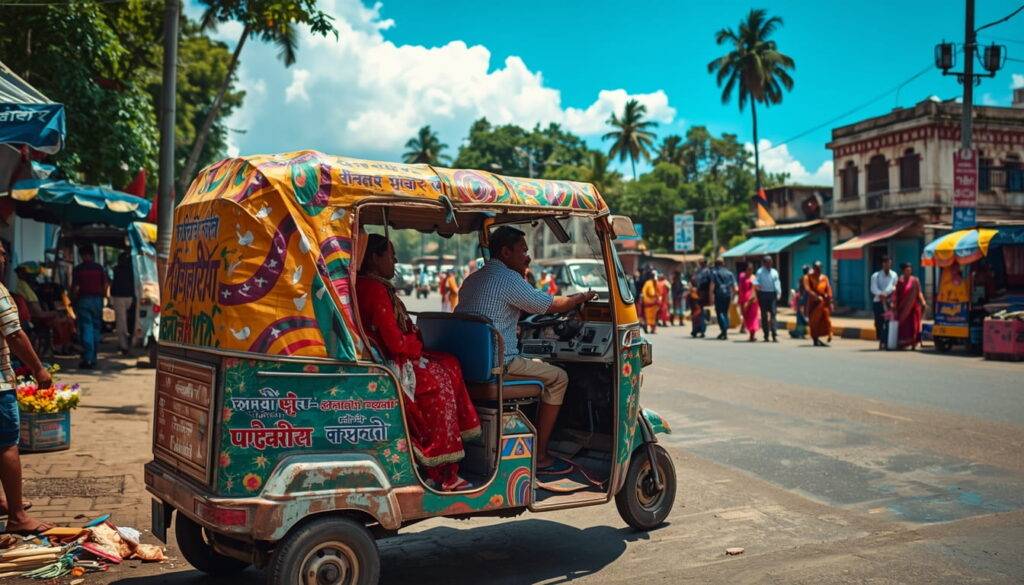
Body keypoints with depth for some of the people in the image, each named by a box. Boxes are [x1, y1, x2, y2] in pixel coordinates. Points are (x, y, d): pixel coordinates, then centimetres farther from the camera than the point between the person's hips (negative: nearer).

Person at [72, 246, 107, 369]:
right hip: (97, 299, 2)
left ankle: (87, 359, -10)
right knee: (96, 329, 10)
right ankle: (93, 359, 13)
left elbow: (75, 288, -6)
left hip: (83, 299, -2)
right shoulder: (99, 268, 4)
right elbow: (105, 286, 2)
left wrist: (74, 299, 7)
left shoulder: (78, 269, -3)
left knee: (86, 329, -3)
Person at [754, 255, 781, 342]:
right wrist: (757, 285, -28)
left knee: (773, 314, -6)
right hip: (763, 294, -2)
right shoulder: (760, 272, 4)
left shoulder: (774, 272, 14)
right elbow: (756, 282, -5)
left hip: (773, 294, 2)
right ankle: (766, 335, 9)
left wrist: (779, 293, -1)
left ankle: (774, 335, -8)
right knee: (764, 315, 3)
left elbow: (777, 283, 11)